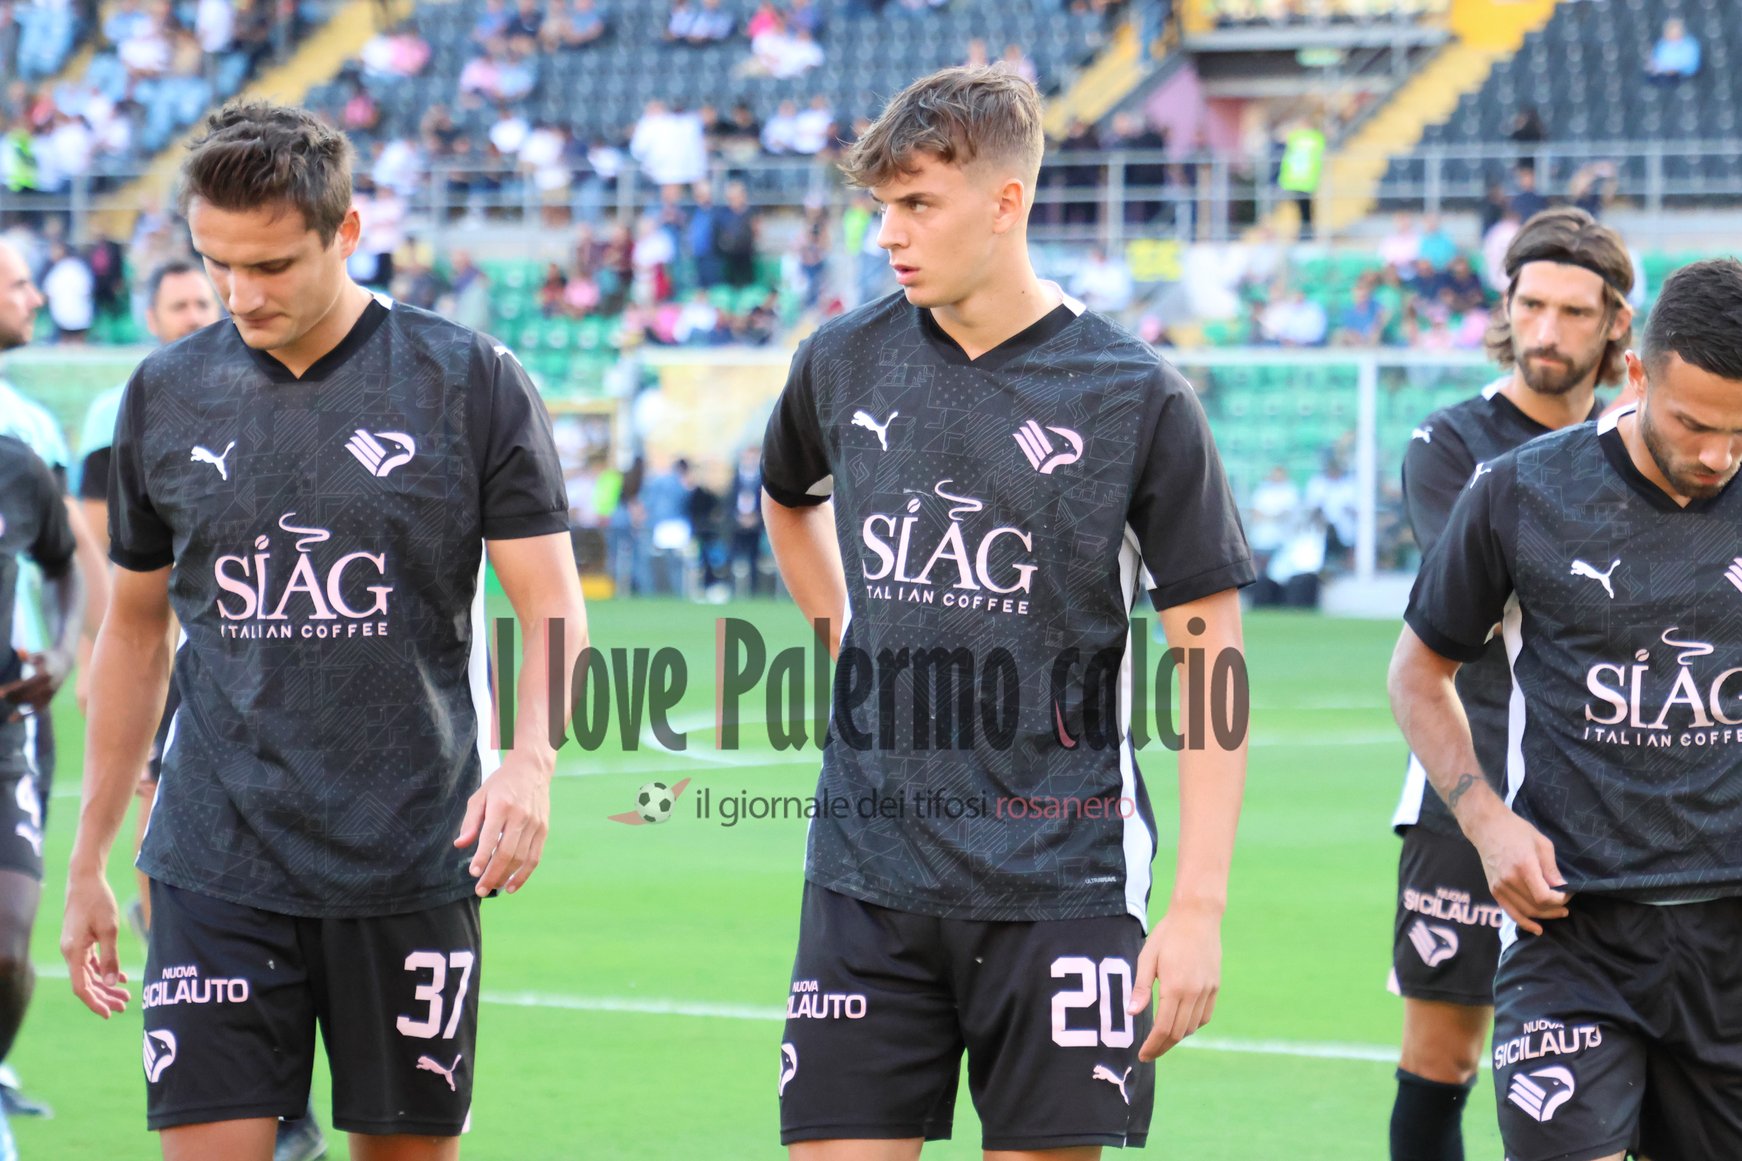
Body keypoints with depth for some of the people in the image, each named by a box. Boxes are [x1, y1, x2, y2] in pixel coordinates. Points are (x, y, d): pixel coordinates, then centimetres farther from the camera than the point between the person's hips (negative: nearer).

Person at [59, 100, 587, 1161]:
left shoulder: (472, 384, -2)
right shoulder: (167, 396, 6)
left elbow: (554, 611, -2)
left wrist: (531, 759, -23)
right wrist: (89, 860, 17)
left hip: (412, 871, -1)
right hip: (217, 866, 1)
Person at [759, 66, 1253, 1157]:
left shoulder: (1136, 398, -6)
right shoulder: (844, 361, 5)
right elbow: (789, 497, 31)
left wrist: (1199, 907, -11)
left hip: (1061, 886, -3)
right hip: (868, 876, 3)